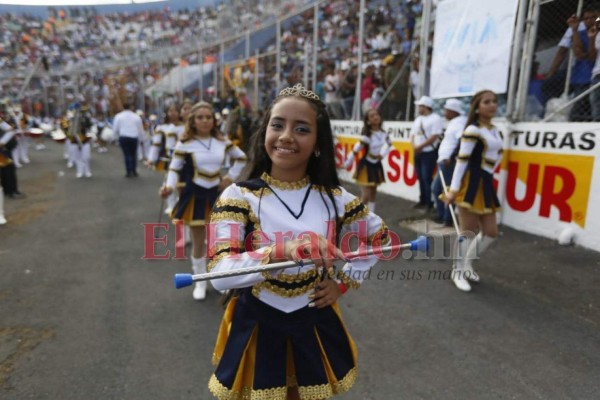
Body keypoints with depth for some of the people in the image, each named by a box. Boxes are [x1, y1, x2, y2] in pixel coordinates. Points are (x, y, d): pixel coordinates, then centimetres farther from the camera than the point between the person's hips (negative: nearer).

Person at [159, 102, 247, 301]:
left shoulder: (222, 141, 0)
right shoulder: (184, 143, -9)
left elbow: (241, 157, 13)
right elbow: (174, 168, -6)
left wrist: (231, 177, 4)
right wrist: (169, 186, -25)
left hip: (217, 194, 3)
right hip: (195, 195, -3)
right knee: (198, 242, 6)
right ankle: (200, 282, 24)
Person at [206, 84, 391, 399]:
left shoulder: (334, 198, -7)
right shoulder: (238, 197, -16)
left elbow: (380, 236, 10)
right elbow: (220, 274, -27)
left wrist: (344, 281, 0)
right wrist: (283, 250, -43)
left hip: (315, 326, 3)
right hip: (257, 328, -2)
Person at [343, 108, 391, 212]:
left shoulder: (384, 133, -5)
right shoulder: (367, 136, -24)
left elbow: (388, 144, 16)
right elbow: (355, 150, -20)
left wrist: (382, 154, 5)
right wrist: (346, 164, -15)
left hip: (377, 166, 7)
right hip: (366, 166, -7)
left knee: (373, 194, 13)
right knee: (366, 196, -9)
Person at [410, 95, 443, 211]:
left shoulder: (435, 118, -8)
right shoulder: (418, 119, 16)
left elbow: (435, 136, -17)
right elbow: (412, 134, 15)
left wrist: (420, 146, -16)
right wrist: (414, 146, -5)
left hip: (429, 153, -8)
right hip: (417, 153, 8)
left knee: (427, 178, -10)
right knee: (420, 177, 11)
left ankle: (430, 203, -4)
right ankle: (423, 200, 21)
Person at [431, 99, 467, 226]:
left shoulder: (460, 121, -11)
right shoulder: (453, 122, 19)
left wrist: (451, 157, -23)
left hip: (450, 163, -10)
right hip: (444, 162, 10)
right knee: (436, 188, 16)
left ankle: (447, 219, 5)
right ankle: (441, 215, 26)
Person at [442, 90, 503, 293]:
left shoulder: (496, 132, 14)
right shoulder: (473, 130, -11)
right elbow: (462, 160, -15)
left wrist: (487, 177, 12)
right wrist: (454, 189, -18)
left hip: (486, 183, 8)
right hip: (471, 184, -8)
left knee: (491, 232, 11)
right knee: (468, 231, -1)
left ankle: (466, 263, 30)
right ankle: (458, 271, 17)